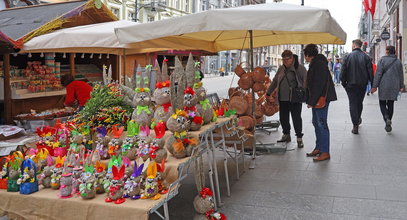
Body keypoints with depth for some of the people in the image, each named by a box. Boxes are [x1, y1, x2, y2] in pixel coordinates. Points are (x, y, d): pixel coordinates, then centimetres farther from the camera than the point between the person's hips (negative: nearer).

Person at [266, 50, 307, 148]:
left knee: (296, 118, -4)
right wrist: (268, 93, 25)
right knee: (283, 118, 11)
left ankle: (299, 138, 8)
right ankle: (286, 135, 29)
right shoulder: (281, 69, 14)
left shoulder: (300, 68, -4)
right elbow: (274, 82, 23)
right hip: (282, 99, 6)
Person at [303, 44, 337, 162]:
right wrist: (311, 100, 19)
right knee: (316, 122, 15)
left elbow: (318, 85, -22)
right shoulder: (315, 63, 16)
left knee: (321, 124, -7)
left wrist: (312, 101, -21)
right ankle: (319, 148, 25)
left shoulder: (319, 64, -16)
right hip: (317, 99, 11)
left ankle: (325, 152, -2)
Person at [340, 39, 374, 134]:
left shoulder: (348, 57, -7)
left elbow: (343, 72, -6)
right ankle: (358, 119, 37)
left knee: (353, 104, 1)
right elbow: (370, 72, -2)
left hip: (351, 85, -3)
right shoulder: (366, 57, -1)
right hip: (362, 85, 3)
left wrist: (344, 83, 4)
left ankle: (355, 126, -5)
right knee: (360, 103, 20)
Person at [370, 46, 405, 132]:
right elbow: (401, 75, 9)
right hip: (394, 86, 4)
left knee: (382, 103, 7)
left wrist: (375, 86, -8)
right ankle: (388, 124, 13)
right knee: (391, 104, 10)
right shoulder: (398, 61, 6)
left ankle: (387, 119, -18)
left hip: (384, 85, -3)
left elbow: (378, 74, -10)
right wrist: (401, 86, 17)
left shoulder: (382, 60, -6)